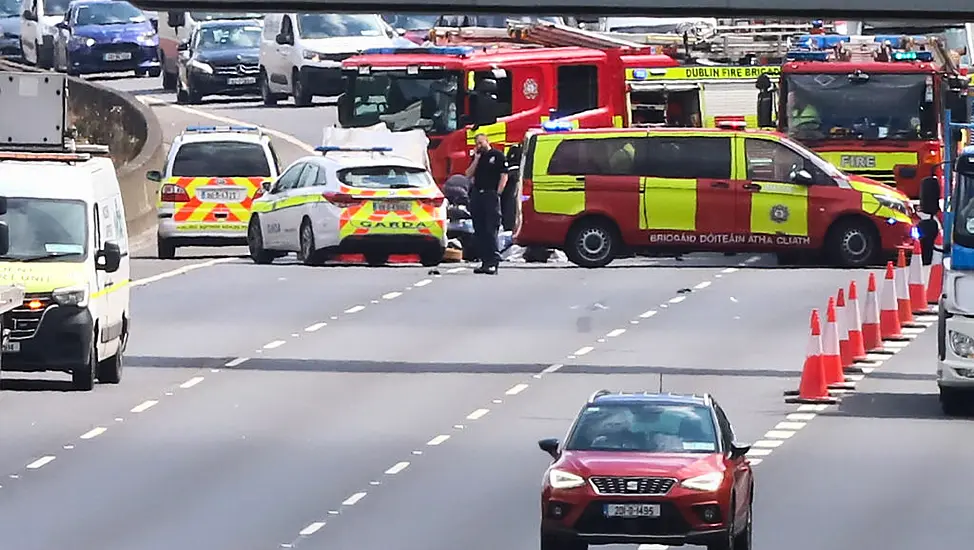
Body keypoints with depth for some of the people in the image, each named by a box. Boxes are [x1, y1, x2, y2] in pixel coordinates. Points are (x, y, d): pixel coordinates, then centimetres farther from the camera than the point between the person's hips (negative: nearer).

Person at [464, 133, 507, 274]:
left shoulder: (498, 156, 1)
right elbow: (468, 175, 10)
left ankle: (493, 263, -13)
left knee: (491, 230, -11)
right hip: (476, 195, 7)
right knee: (479, 230, 6)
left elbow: (504, 176, -4)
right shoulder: (477, 157, 18)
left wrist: (497, 193, -11)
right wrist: (476, 159, 2)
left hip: (490, 195, -7)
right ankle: (484, 261, 10)